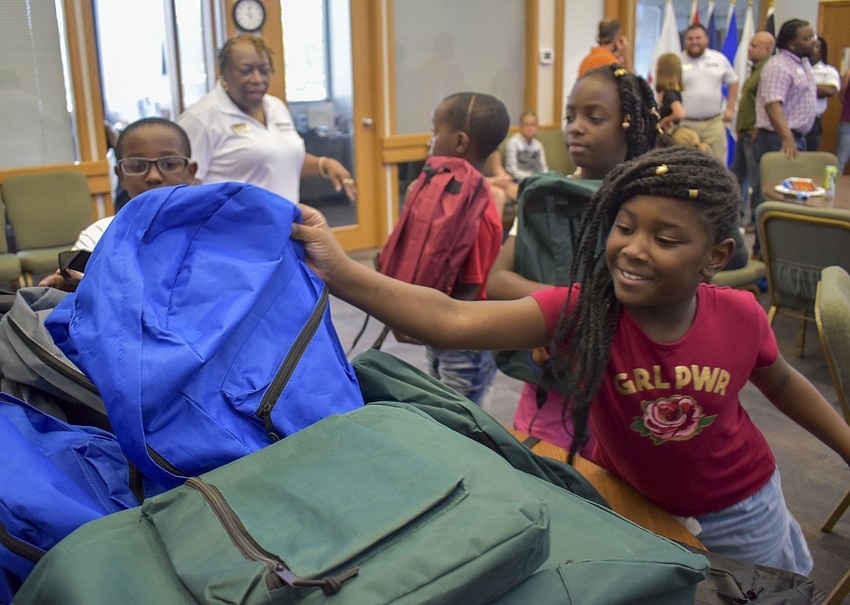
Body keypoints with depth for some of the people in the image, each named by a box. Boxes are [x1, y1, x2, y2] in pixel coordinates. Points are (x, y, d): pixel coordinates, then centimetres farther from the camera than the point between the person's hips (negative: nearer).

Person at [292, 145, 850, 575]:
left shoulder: (740, 317, -24)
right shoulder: (580, 312, -31)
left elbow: (782, 384, -1)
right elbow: (452, 320, -45)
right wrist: (343, 274, -57)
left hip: (736, 506, 1)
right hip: (629, 495, 0)